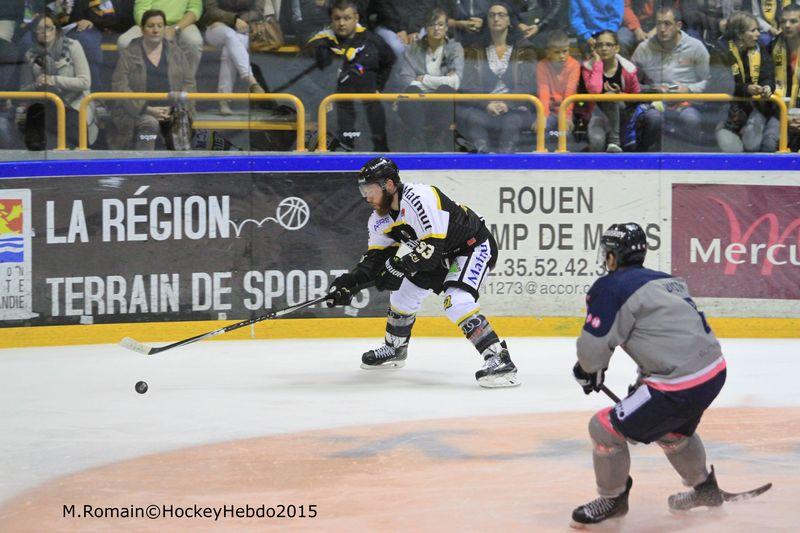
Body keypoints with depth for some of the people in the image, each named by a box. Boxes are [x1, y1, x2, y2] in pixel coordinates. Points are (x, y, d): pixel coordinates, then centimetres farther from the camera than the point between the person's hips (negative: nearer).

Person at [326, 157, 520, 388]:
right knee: (404, 292, 14)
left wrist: (399, 268, -32)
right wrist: (351, 280, -13)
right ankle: (394, 349, 38)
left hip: (475, 247, -10)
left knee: (456, 301, -28)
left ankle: (499, 359, -31)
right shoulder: (381, 217, -2)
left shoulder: (419, 199, -32)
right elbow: (376, 256, 2)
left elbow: (433, 248, -34)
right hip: (443, 255, 10)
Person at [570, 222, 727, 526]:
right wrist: (644, 378, 33)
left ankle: (613, 499, 21)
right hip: (714, 369, 9)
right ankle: (704, 488, 54)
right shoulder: (668, 281, 17)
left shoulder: (611, 287, -9)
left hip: (682, 385, -9)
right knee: (672, 430, 36)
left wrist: (586, 371, 14)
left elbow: (594, 347, -8)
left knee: (605, 428, 3)